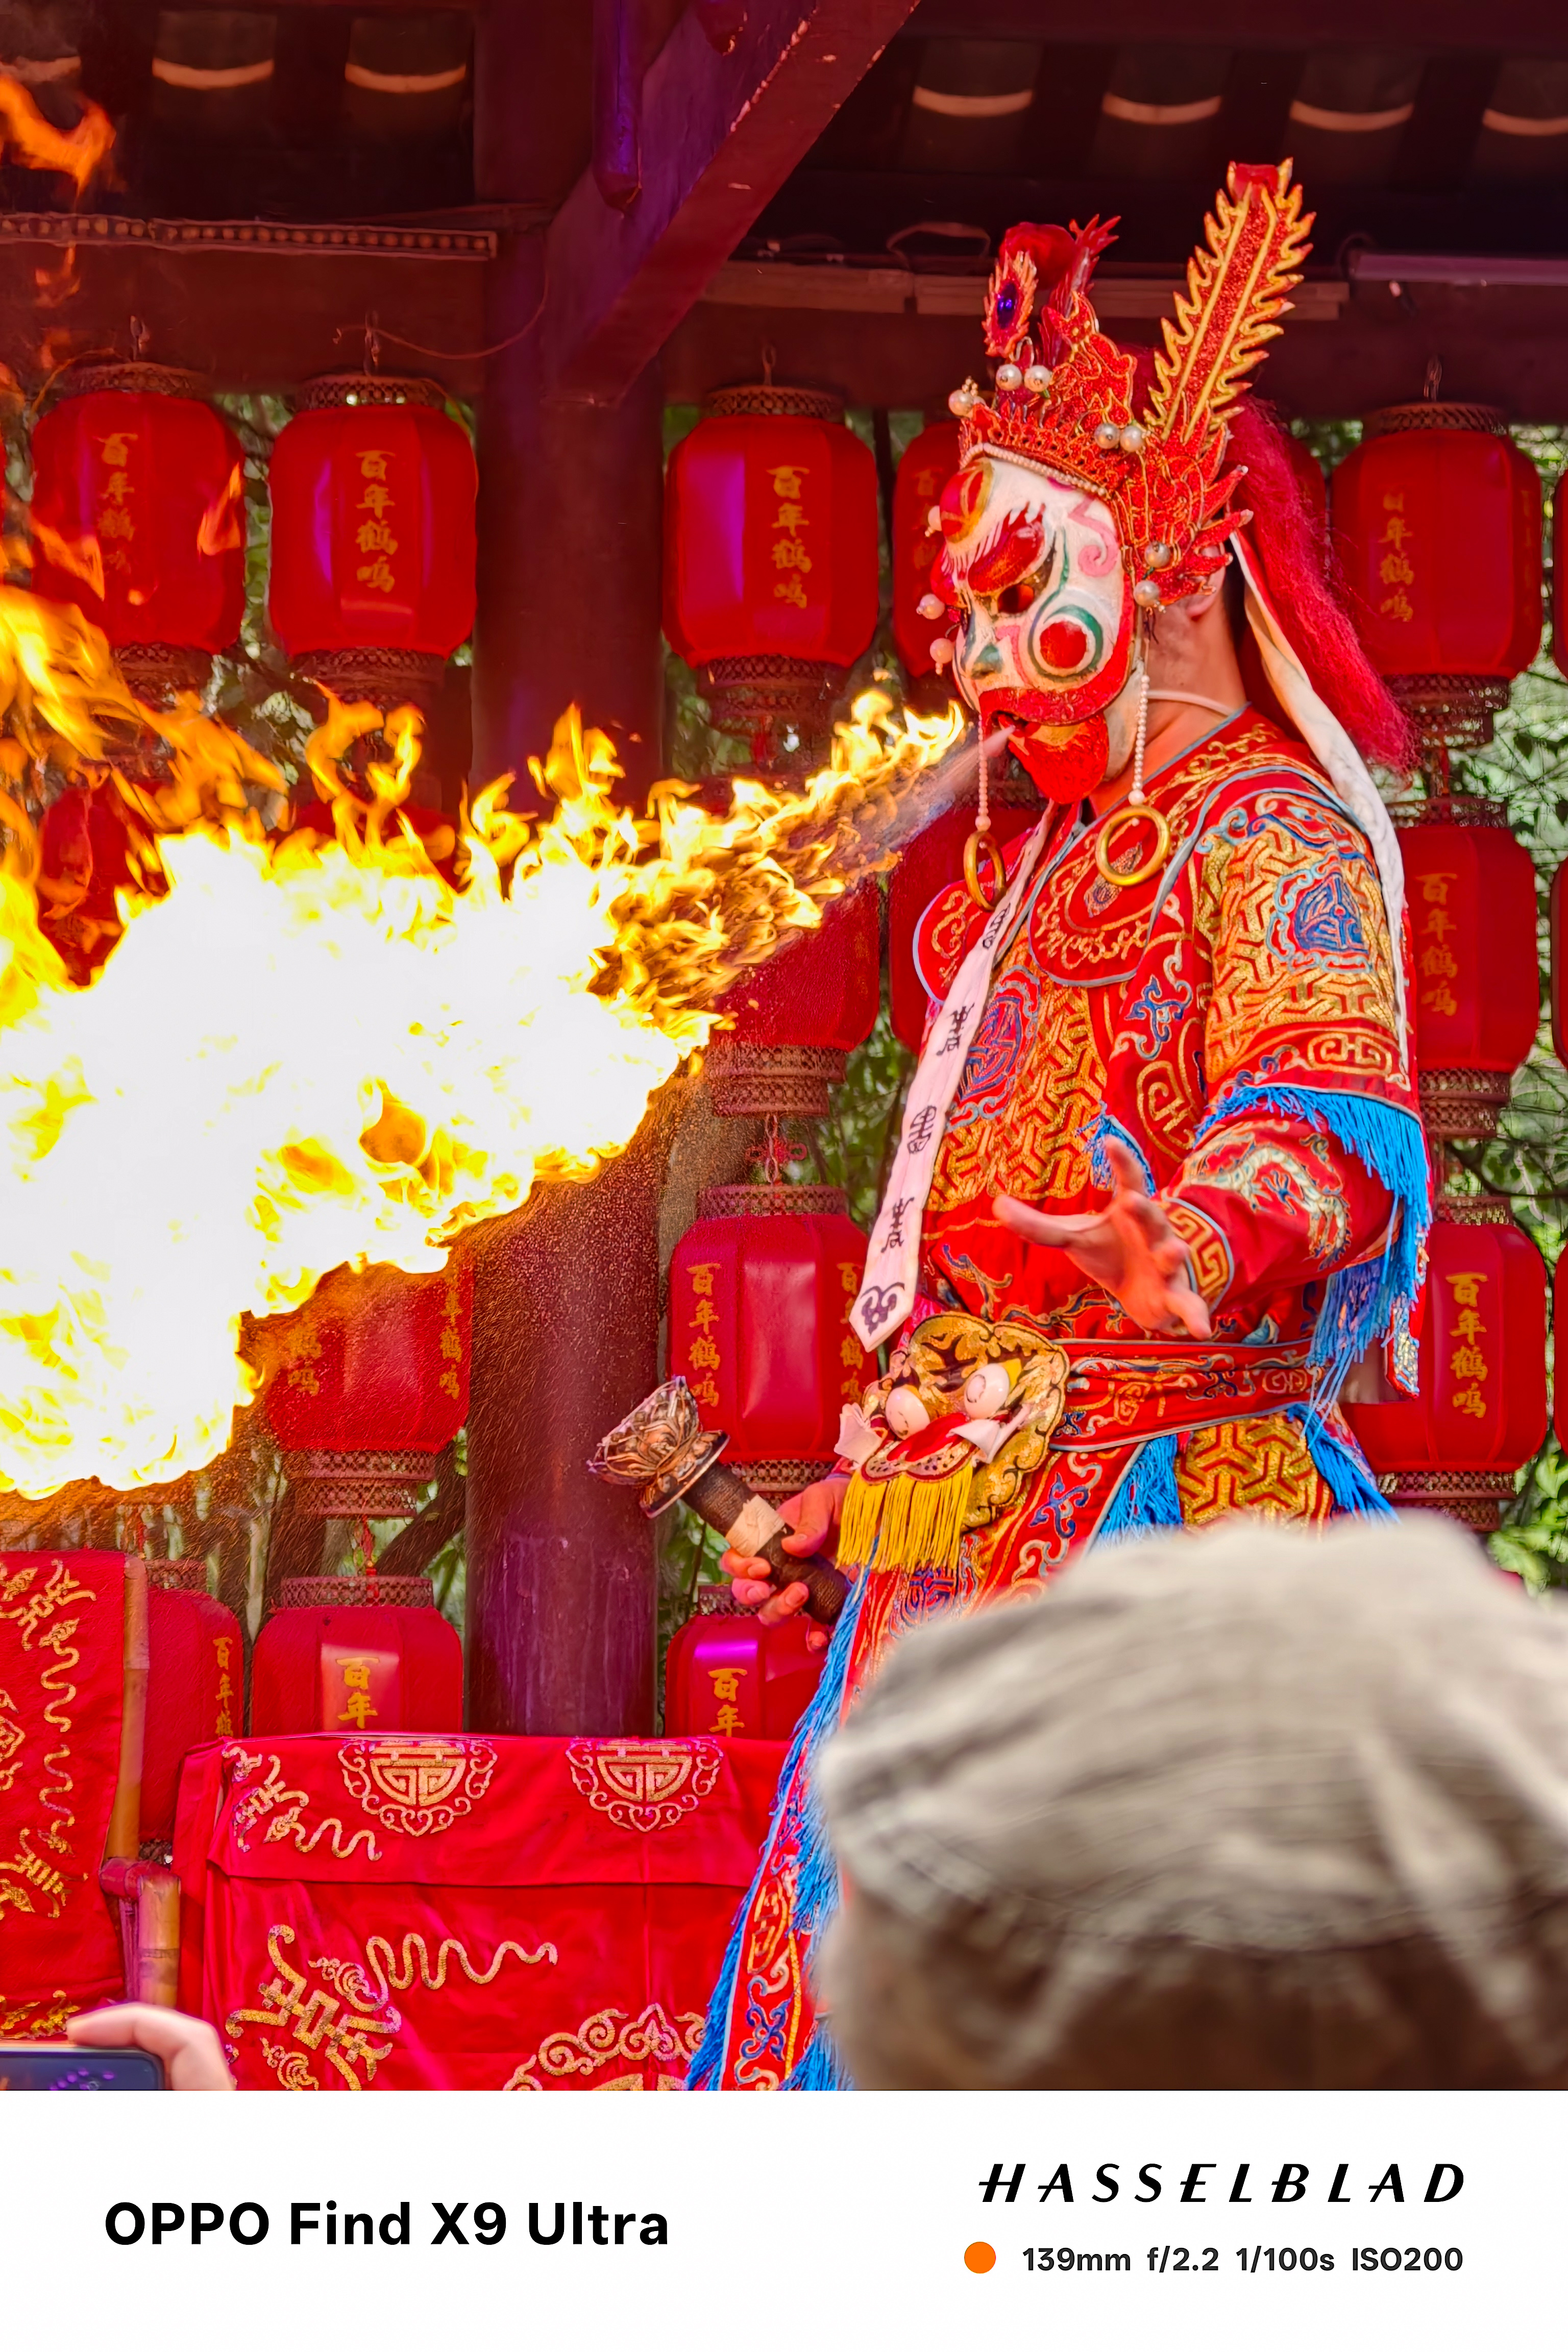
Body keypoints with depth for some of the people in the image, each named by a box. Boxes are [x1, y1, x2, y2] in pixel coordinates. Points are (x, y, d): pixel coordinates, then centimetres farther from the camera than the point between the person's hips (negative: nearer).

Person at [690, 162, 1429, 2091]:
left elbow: (1326, 1114, -24)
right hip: (965, 1544, 9)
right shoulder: (1053, 868, 22)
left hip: (1152, 1514, -9)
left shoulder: (1273, 833, -6)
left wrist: (1206, 1244, -45)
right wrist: (856, 1486, 27)